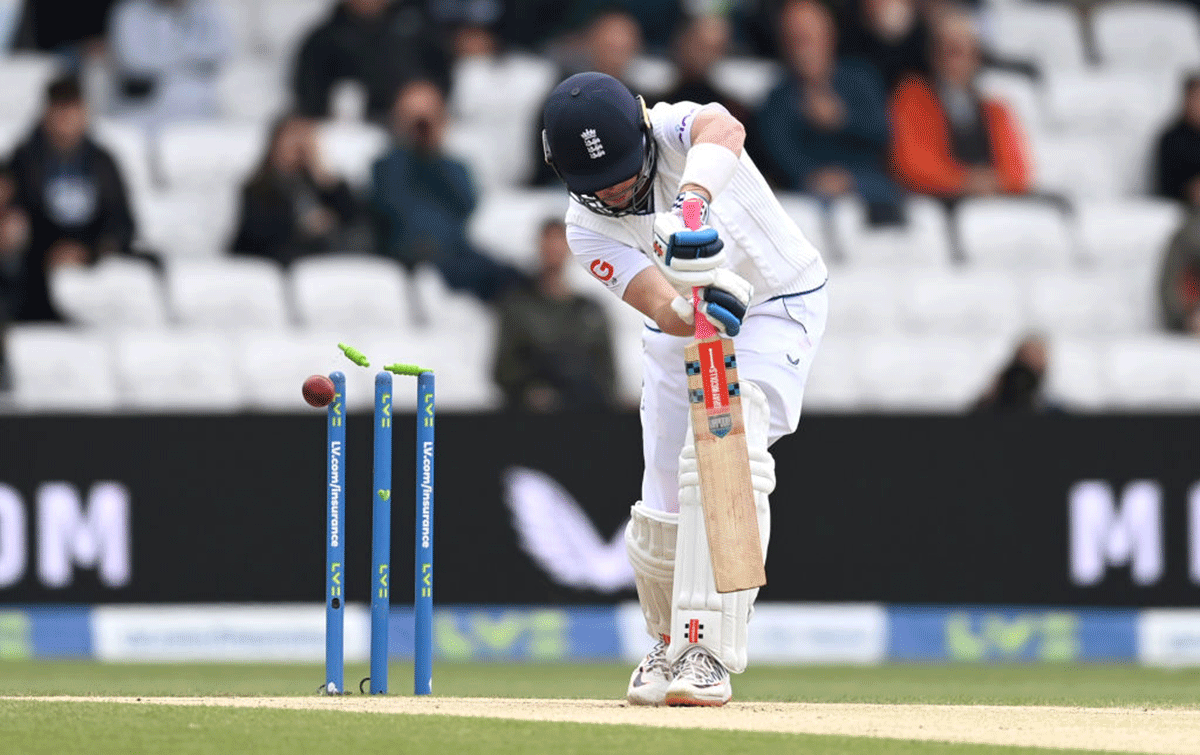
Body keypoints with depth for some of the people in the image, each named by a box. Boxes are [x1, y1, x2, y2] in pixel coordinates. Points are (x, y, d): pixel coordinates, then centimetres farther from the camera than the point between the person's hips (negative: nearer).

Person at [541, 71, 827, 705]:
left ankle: (707, 652, -29)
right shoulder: (586, 228, -18)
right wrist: (696, 308, -57)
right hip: (681, 332, 4)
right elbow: (659, 306, -33)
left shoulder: (675, 131, -25)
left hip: (778, 305, -4)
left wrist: (693, 199, -70)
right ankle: (670, 642, 32)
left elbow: (723, 130, -51)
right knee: (662, 515, 1)